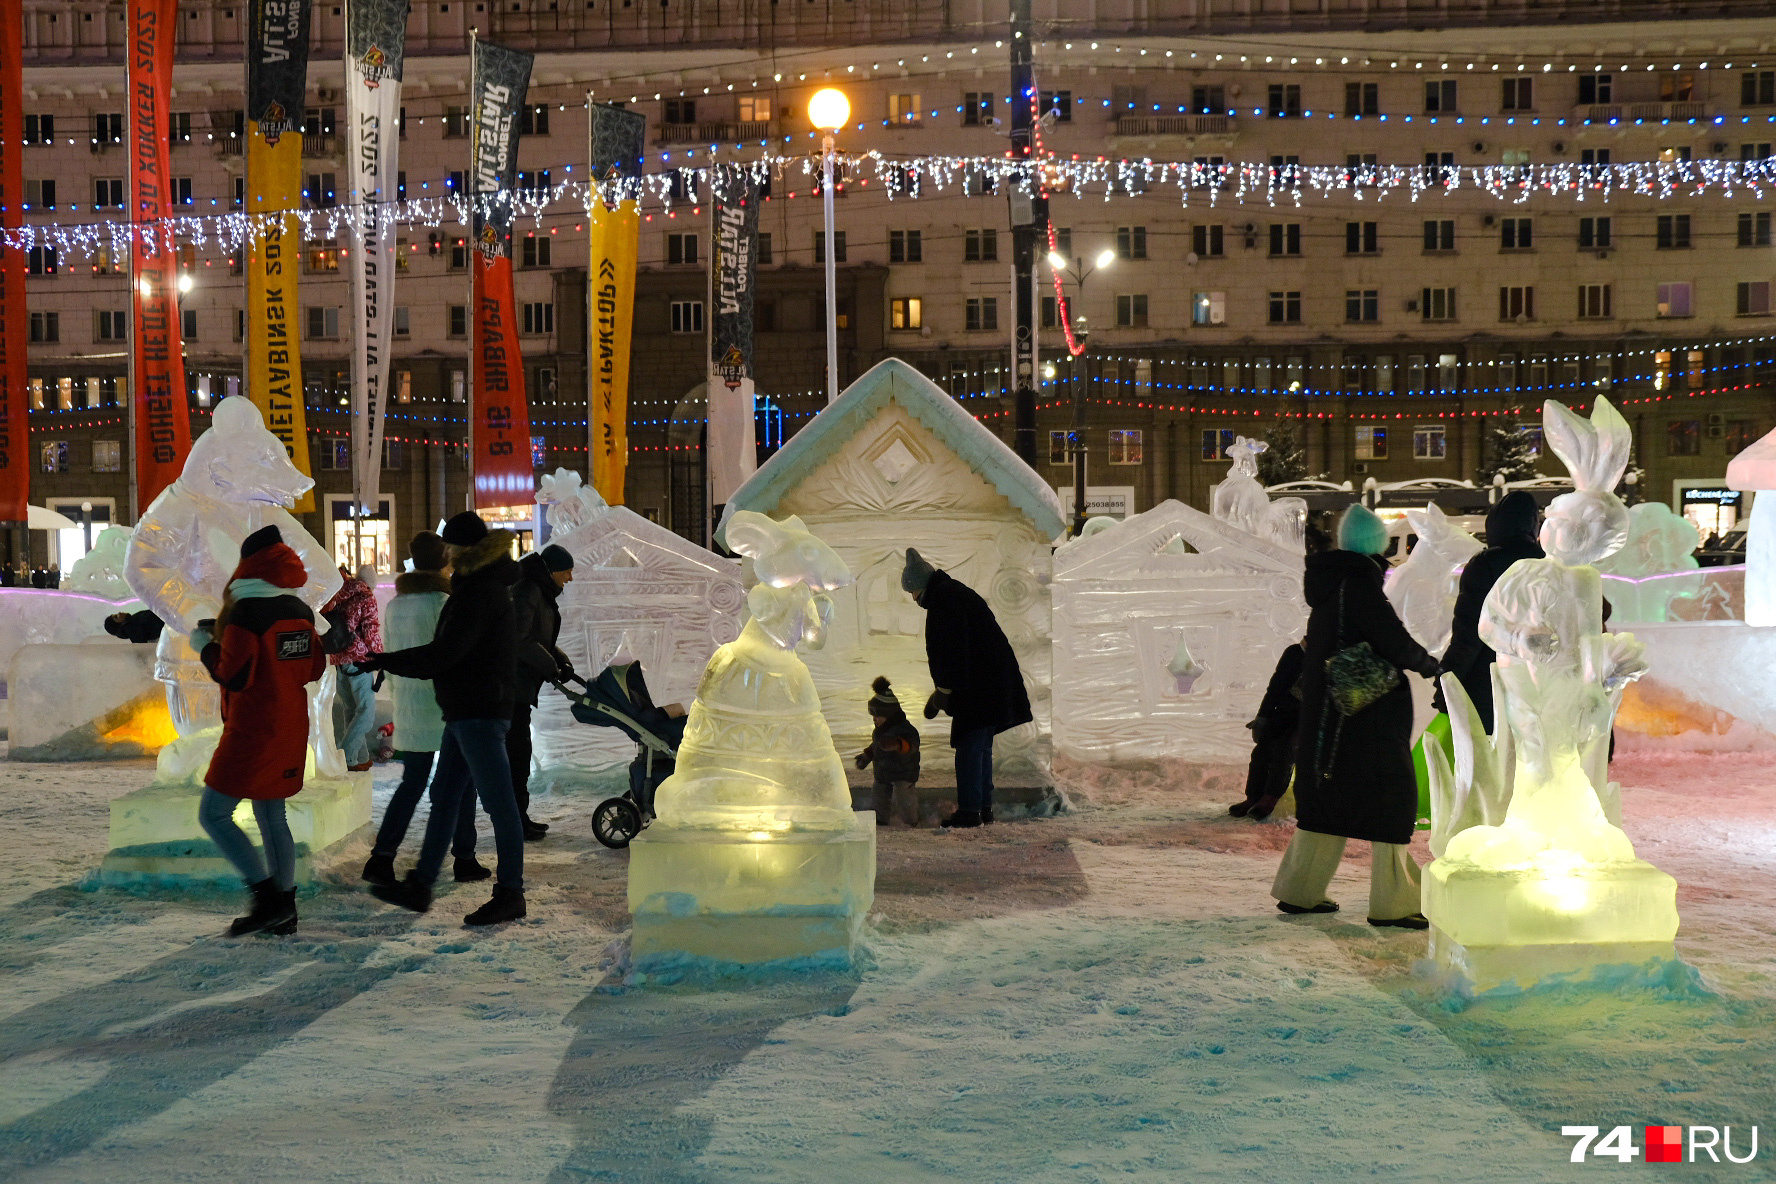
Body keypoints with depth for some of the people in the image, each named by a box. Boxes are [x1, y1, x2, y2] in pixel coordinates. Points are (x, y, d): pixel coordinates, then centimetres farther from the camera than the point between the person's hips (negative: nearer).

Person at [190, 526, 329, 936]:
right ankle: (284, 911, 17)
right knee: (272, 817, 15)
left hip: (251, 731, -8)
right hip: (291, 729, 8)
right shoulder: (300, 611, 6)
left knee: (213, 814, -1)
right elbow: (314, 668, 13)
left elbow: (234, 675, -18)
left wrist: (205, 647, -2)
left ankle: (268, 896, -7)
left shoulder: (245, 612, -16)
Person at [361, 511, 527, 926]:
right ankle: (420, 885, 19)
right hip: (466, 712, 11)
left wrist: (383, 661, -13)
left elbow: (443, 654, -21)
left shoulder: (480, 592, -16)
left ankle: (510, 893, 1)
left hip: (480, 713, -11)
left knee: (498, 802, -5)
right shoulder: (483, 586, 17)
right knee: (444, 796, 13)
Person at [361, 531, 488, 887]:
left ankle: (381, 857, 3)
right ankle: (465, 860, 10)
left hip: (408, 707, 6)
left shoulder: (395, 604, 8)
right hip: (446, 706, -6)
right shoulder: (443, 602, -13)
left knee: (412, 782, 12)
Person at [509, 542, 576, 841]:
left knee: (517, 752, 14)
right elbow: (519, 639, -22)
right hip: (511, 684, -10)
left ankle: (519, 818, 21)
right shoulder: (527, 591, -15)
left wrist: (561, 660, 7)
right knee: (517, 751, -7)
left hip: (519, 684, 10)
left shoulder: (542, 592, 17)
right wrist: (551, 666, -14)